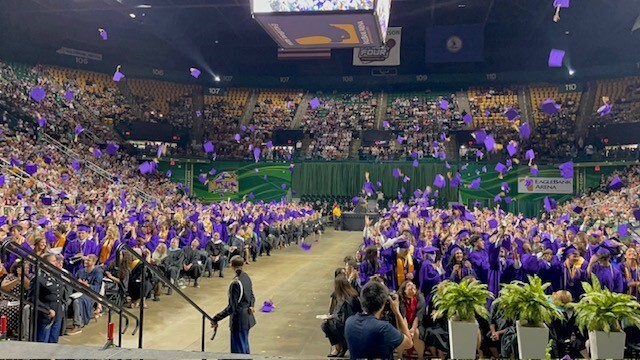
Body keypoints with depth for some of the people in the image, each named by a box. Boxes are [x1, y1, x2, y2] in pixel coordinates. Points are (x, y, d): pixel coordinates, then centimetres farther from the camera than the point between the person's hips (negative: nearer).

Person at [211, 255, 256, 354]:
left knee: (238, 350, 2)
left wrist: (215, 319, -23)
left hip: (239, 320, -9)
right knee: (245, 347, 23)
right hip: (247, 318, 9)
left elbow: (231, 308, -25)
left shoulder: (235, 283, -24)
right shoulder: (246, 277, 2)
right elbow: (251, 297, 15)